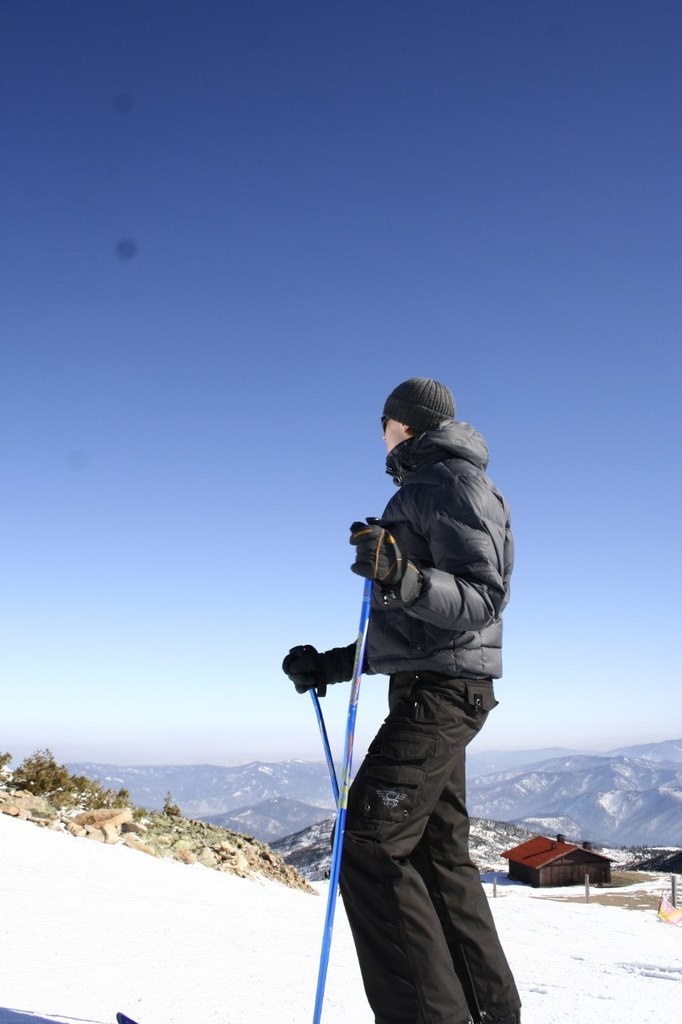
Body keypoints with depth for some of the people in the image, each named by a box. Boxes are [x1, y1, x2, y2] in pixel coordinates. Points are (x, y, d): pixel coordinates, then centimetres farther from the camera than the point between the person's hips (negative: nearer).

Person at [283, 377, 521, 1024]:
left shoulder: (452, 483, -7)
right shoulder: (419, 494, 24)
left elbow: (484, 597, -19)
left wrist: (405, 578, -35)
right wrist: (329, 666, 20)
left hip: (441, 691, -10)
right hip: (428, 691, 10)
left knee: (369, 849, -14)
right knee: (437, 855, 12)